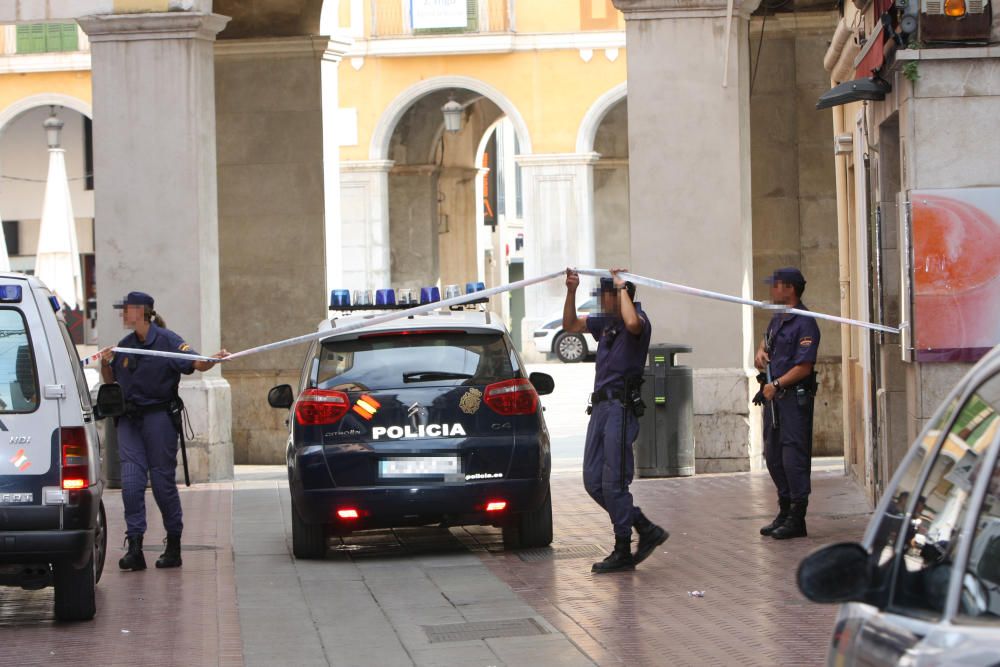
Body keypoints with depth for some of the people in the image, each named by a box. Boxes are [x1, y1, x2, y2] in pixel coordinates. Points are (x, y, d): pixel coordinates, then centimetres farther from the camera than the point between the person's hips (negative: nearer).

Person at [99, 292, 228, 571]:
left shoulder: (167, 340, -4)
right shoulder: (125, 345, 14)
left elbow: (195, 363, -16)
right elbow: (110, 380, 22)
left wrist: (213, 360, -36)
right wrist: (105, 362, 1)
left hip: (159, 417, -5)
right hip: (129, 419, 5)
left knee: (163, 481, -1)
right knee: (131, 481, -6)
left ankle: (174, 545, 12)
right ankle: (134, 546, -7)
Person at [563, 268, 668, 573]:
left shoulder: (639, 320, -9)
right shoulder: (606, 322, 17)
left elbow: (632, 323, -35)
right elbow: (570, 324, 27)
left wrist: (623, 288, -20)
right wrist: (571, 291, 13)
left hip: (621, 408, -9)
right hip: (601, 407, 9)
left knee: (614, 483, -7)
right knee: (593, 482, 7)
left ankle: (623, 552, 2)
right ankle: (647, 530, 14)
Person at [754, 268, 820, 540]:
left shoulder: (805, 324, -14)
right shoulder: (778, 318, 15)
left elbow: (804, 367, -19)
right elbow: (767, 340, 34)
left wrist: (777, 385, -21)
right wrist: (760, 352, 11)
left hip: (795, 397, -10)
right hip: (774, 395, 10)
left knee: (793, 456, -7)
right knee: (773, 455, 13)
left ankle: (797, 518, -2)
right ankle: (785, 511, 23)